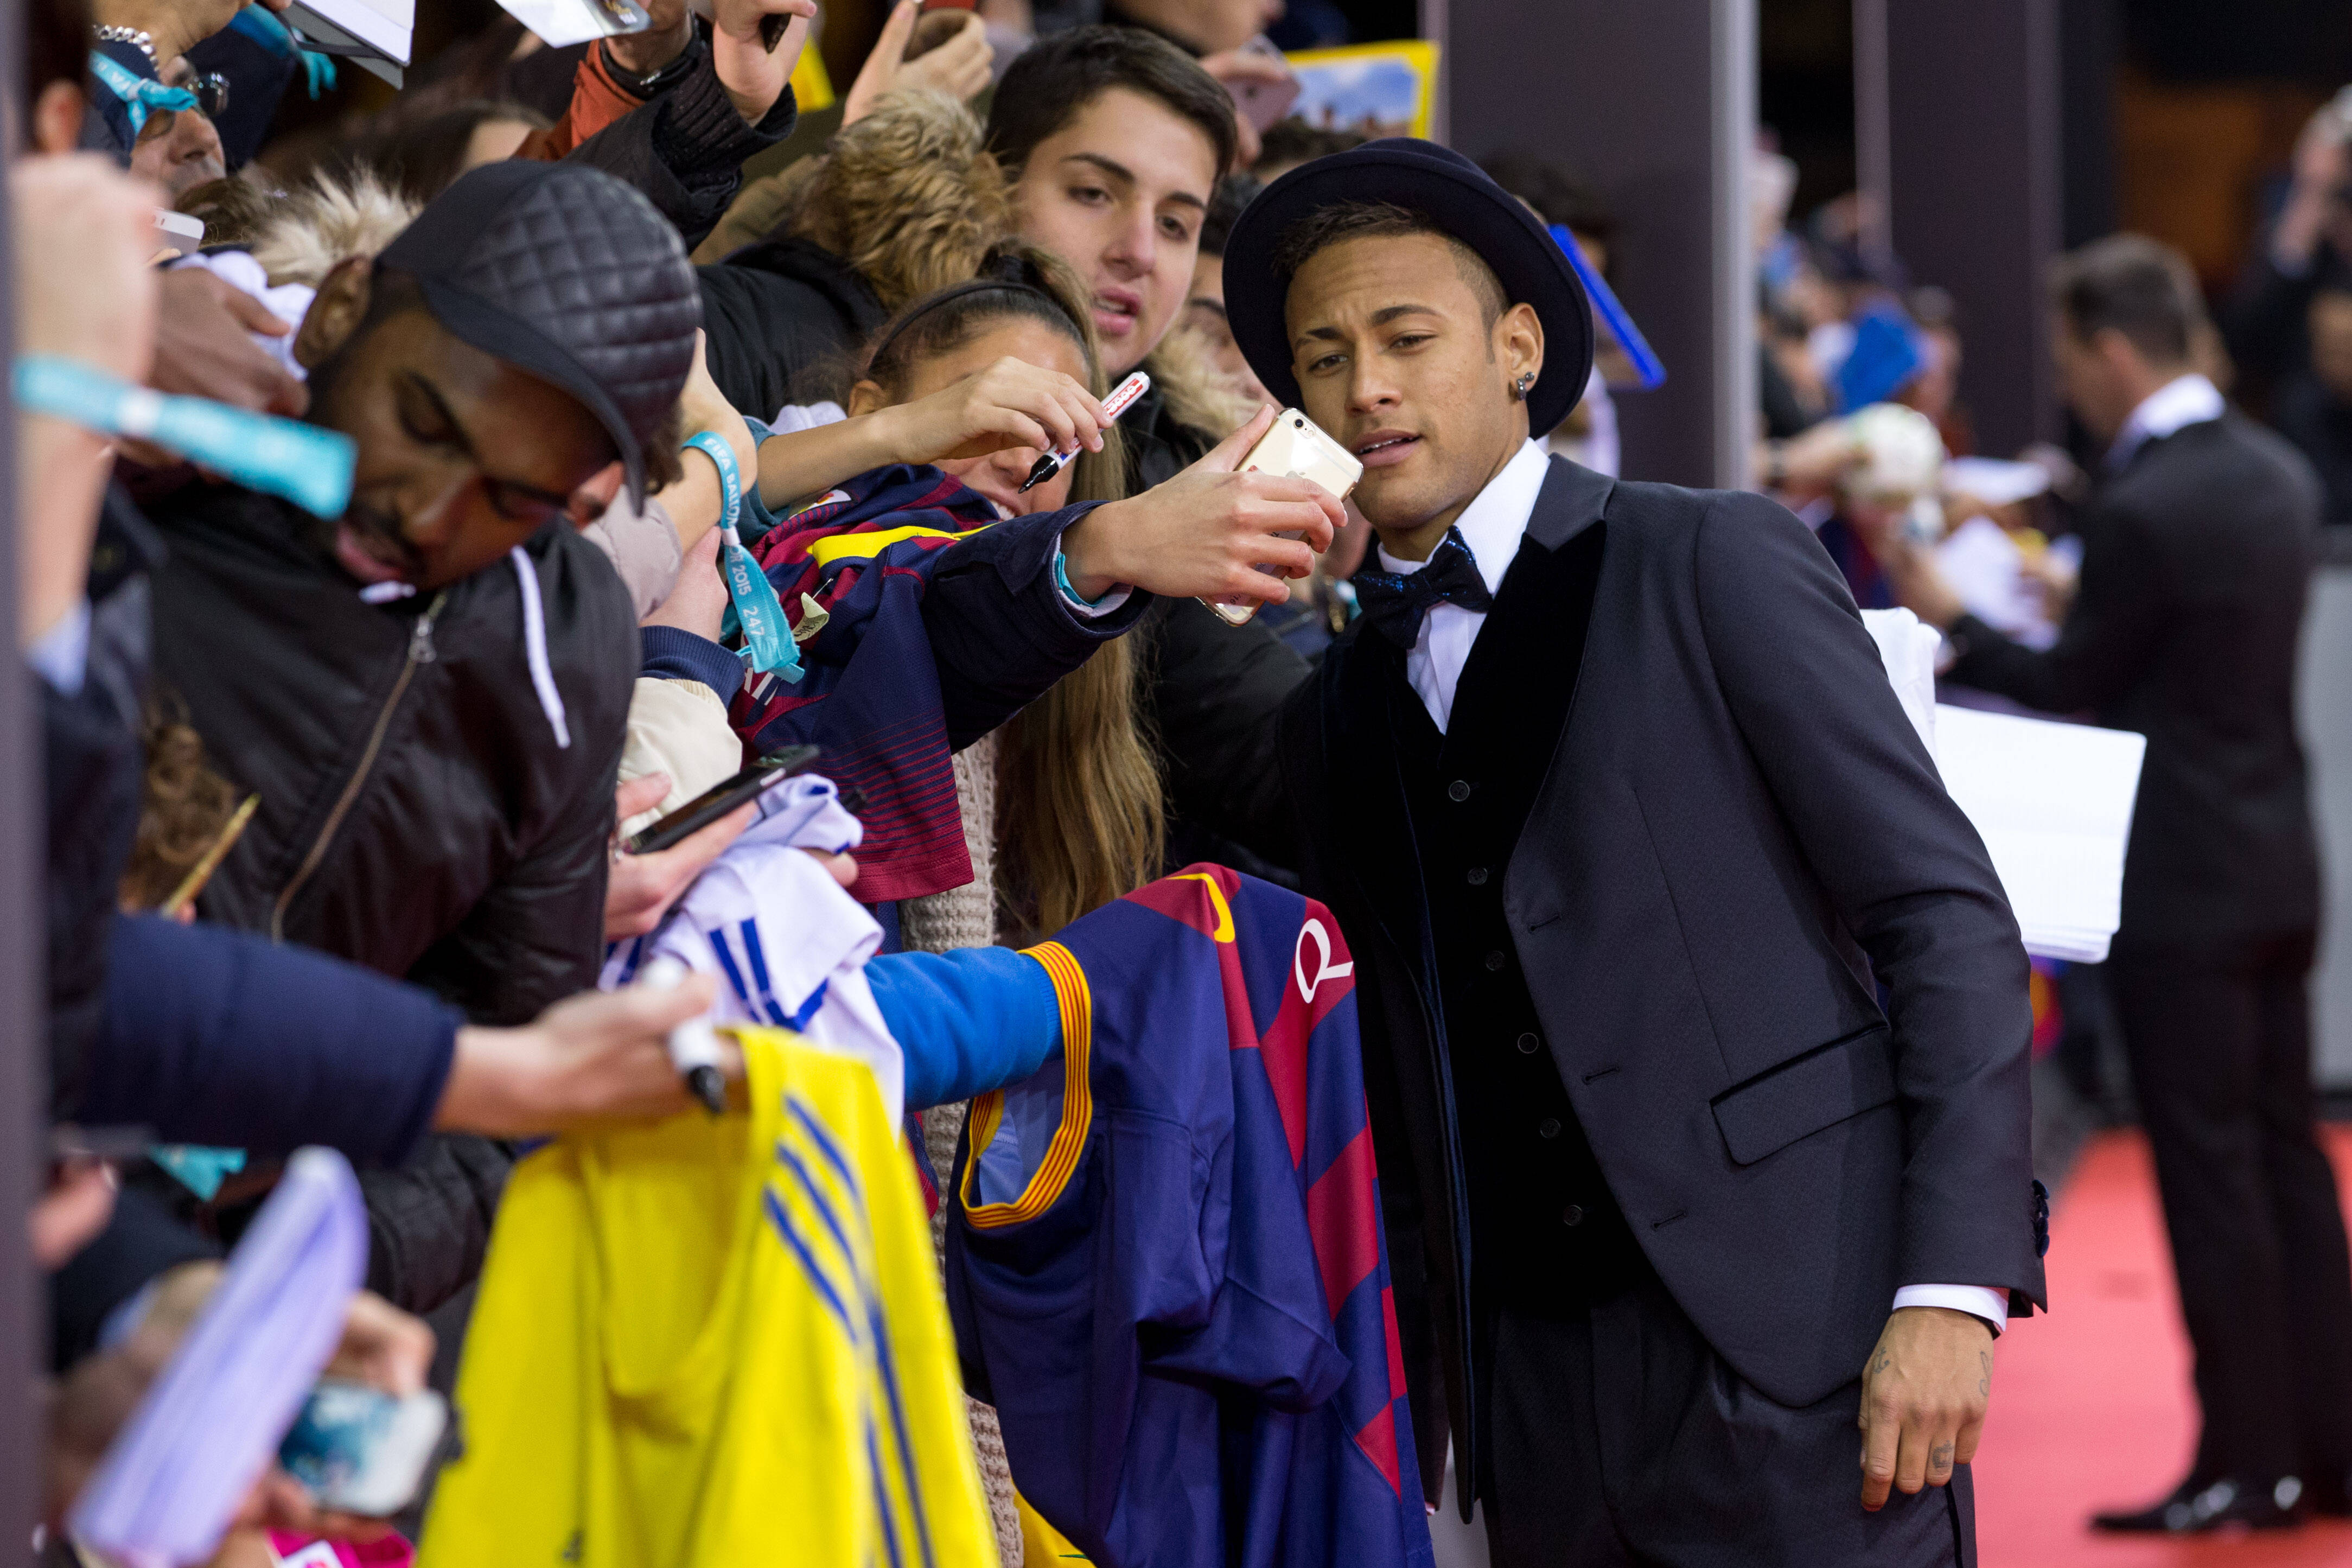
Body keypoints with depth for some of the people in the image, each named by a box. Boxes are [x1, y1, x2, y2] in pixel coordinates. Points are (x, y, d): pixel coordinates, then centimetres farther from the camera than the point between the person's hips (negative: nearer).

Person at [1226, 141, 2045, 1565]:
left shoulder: (1718, 566, 0)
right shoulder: (1336, 713, 16)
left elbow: (1949, 916, -5)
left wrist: (1950, 1292, -13)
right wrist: (1408, 1387, 7)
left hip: (1788, 1349, -5)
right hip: (1534, 1385, 5)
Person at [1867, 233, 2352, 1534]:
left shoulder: (2142, 511, -19)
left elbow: (2071, 690, -10)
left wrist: (1952, 622, 3)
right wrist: (2080, 600, 25)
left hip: (2181, 887, -8)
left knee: (2211, 1171, -2)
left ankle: (2246, 1464, 3)